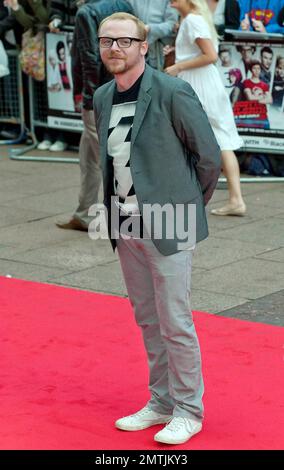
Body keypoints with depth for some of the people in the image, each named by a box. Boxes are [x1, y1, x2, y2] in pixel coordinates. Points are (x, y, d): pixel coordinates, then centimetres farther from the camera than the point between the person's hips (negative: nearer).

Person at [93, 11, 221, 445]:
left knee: (175, 321, -2)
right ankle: (161, 403, 27)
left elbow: (209, 155, -8)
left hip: (166, 226, -7)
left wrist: (190, 204, 3)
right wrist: (115, 211, 13)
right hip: (125, 226, 7)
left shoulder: (172, 93, -14)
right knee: (148, 319, 15)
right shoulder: (102, 98, 7)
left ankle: (188, 411, 12)